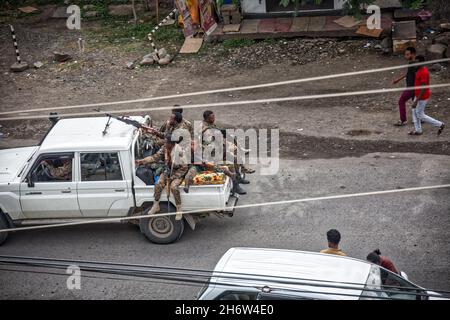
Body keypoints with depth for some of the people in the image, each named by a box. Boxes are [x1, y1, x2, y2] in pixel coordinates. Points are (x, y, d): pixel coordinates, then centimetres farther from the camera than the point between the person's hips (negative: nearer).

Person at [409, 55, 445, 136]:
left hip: (422, 97, -10)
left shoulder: (423, 73, -28)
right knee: (415, 111, 16)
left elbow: (423, 88, -29)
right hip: (418, 95, 10)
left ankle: (440, 125, 13)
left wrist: (416, 101, -28)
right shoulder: (420, 69, 2)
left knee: (420, 115, 4)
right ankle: (418, 130, 26)